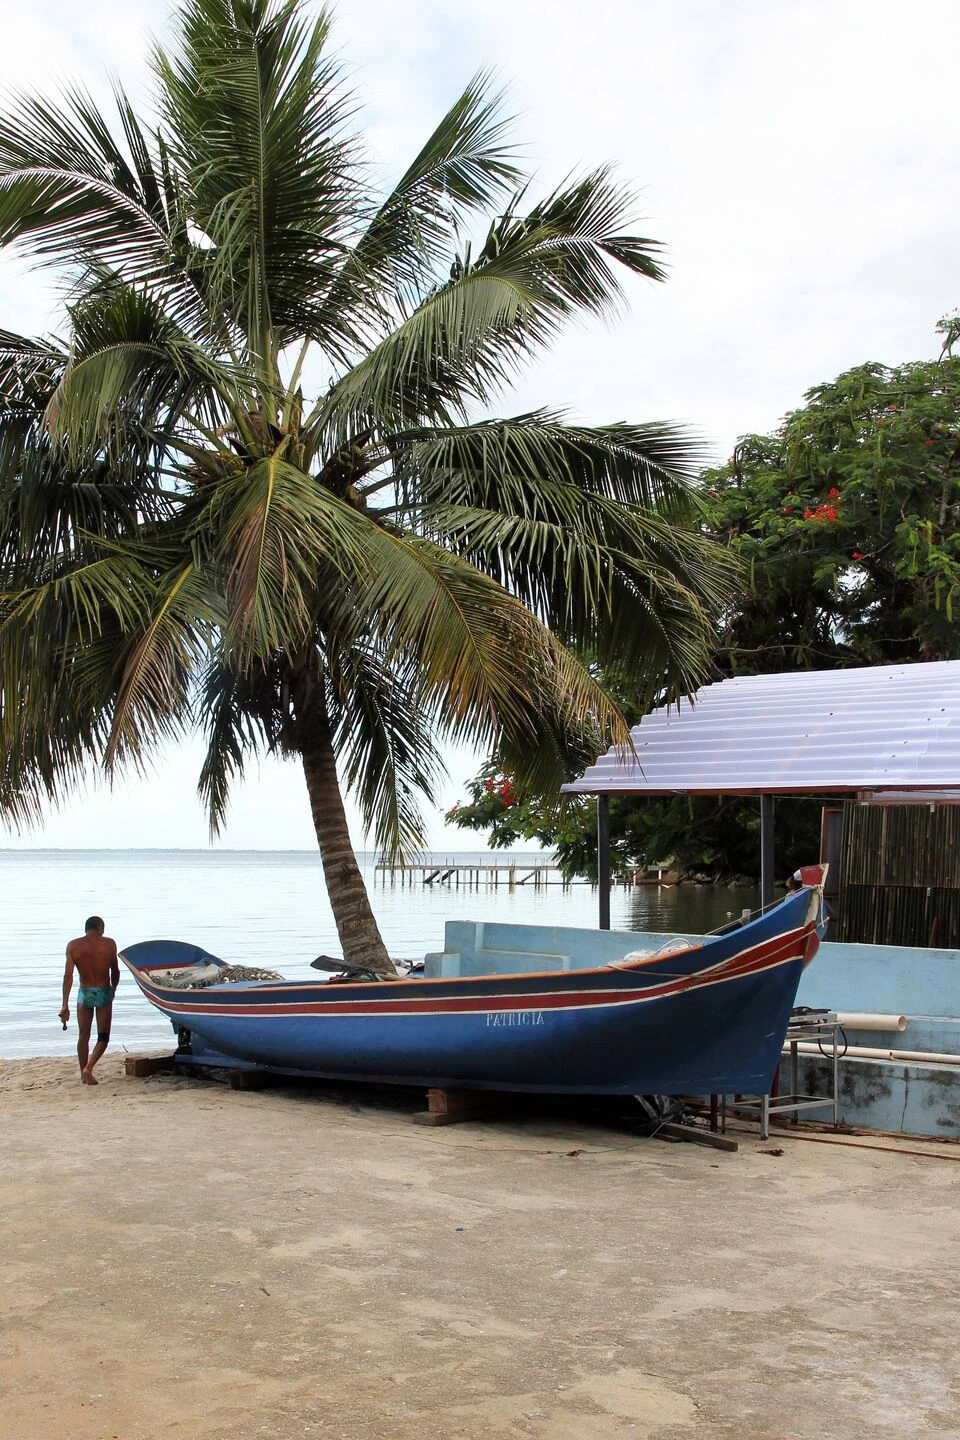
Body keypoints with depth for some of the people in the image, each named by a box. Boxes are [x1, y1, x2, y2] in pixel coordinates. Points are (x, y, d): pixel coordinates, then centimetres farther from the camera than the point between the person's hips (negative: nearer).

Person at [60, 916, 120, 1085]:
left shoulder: (73, 946, -3)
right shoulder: (109, 943, -4)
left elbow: (68, 976, -9)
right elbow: (115, 972, 5)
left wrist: (65, 1005, -9)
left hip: (84, 994, 2)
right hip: (104, 993, -2)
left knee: (83, 1036, 16)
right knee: (103, 1037, 7)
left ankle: (84, 1074, 22)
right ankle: (88, 1068, -12)